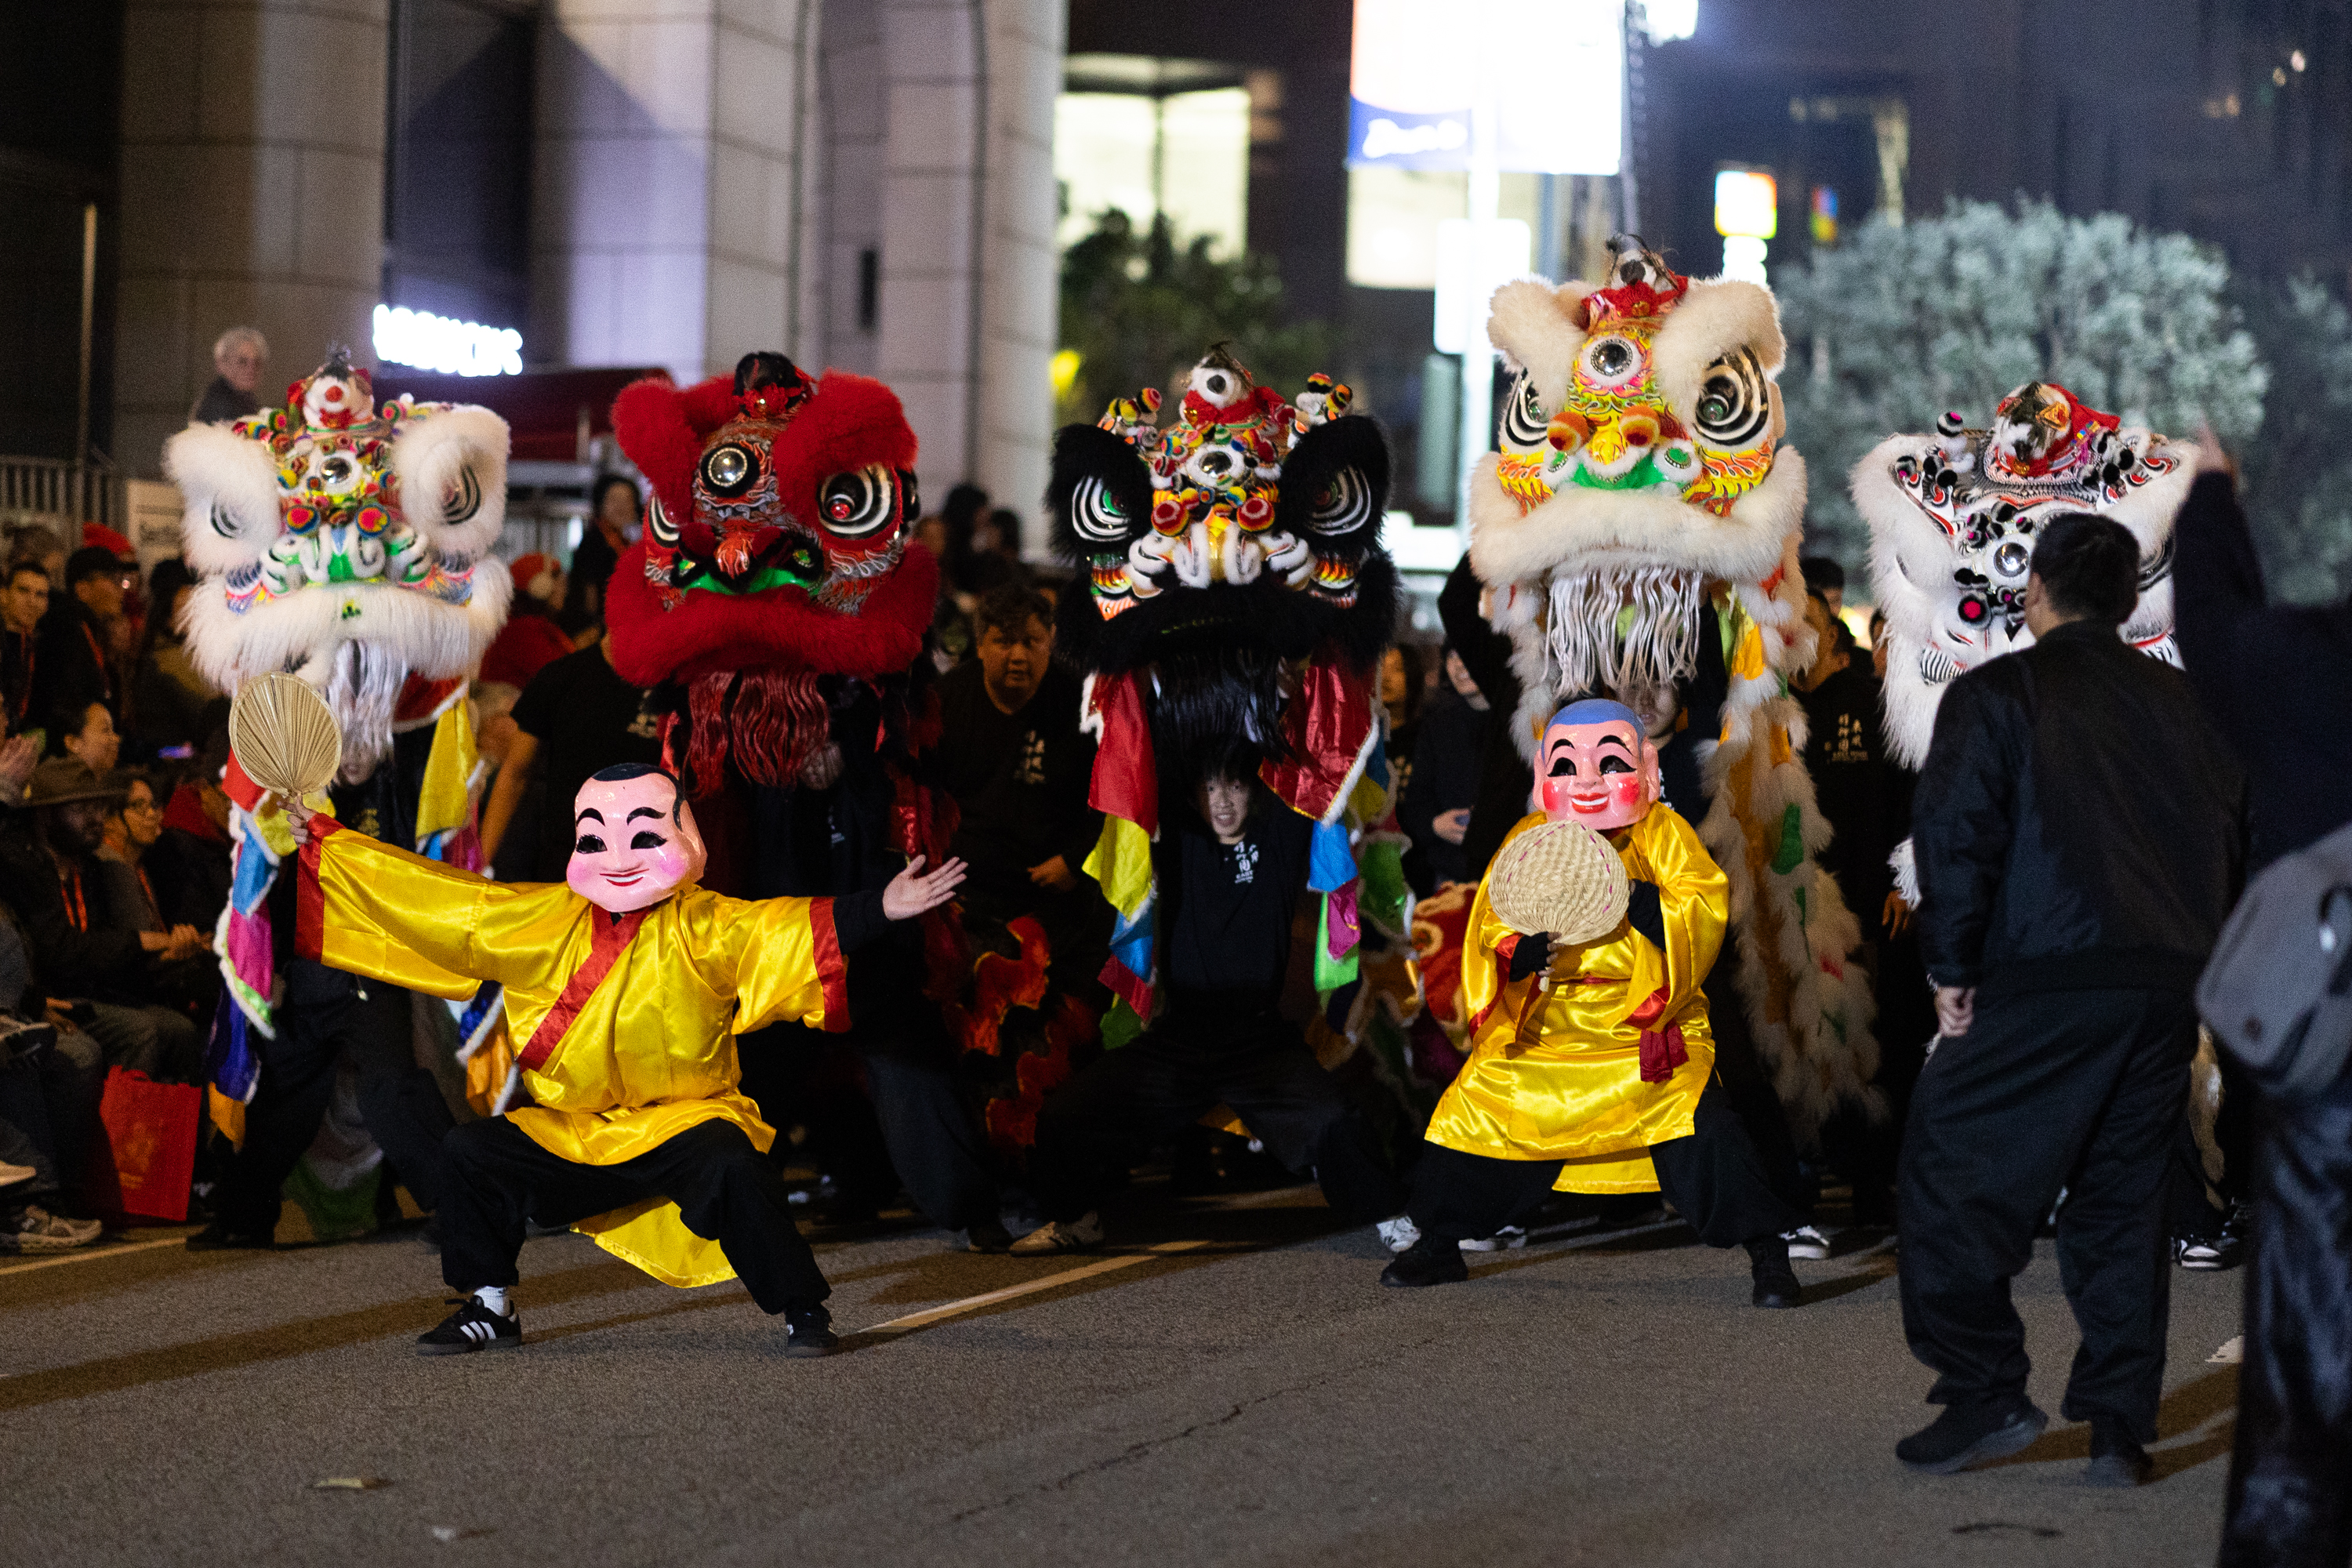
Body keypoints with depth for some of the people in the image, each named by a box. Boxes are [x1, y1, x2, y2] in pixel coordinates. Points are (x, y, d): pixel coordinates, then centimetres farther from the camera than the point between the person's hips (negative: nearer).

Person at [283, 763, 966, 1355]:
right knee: (471, 1153, -8)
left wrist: (882, 909, -38)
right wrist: (325, 846, 7)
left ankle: (804, 1312, -14)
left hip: (686, 1118, -4)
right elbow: (430, 894, 7)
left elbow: (789, 928, -22)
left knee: (733, 1169, -33)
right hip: (574, 1133, 5)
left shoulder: (705, 929, -8)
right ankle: (488, 1309, 11)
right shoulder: (544, 920, 4)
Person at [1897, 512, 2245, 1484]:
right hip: (2171, 982, 6)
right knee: (2122, 1193, 11)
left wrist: (1951, 967, 0)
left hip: (2047, 982, -5)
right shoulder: (2183, 703, 16)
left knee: (1953, 1177, 3)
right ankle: (2120, 1427, 6)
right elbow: (2236, 836, 16)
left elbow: (1955, 833, -7)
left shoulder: (1996, 695, 1)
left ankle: (1985, 1395, -3)